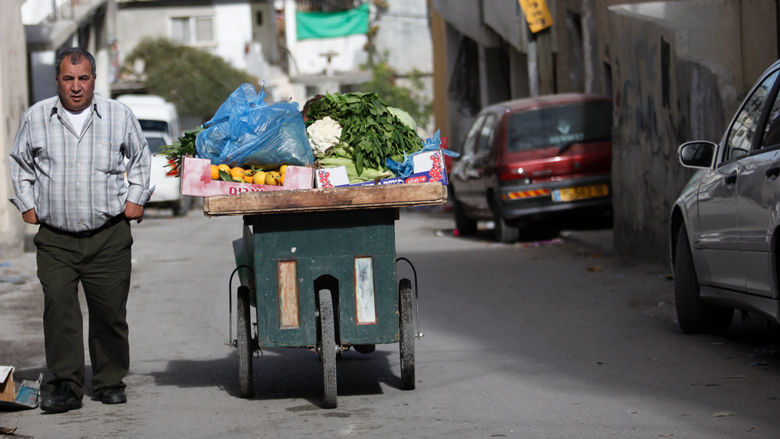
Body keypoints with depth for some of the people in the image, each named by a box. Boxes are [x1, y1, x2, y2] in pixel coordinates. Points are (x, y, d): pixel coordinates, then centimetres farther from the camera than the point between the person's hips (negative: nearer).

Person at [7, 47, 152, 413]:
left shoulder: (119, 115, 4)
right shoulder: (36, 117, 5)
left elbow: (140, 157, 20)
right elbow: (19, 163, 20)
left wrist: (136, 198, 11)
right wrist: (27, 204, 12)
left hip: (109, 236, 0)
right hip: (54, 238, 0)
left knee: (109, 312, 3)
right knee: (58, 307, -13)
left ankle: (110, 382, 18)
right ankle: (65, 386, -9)